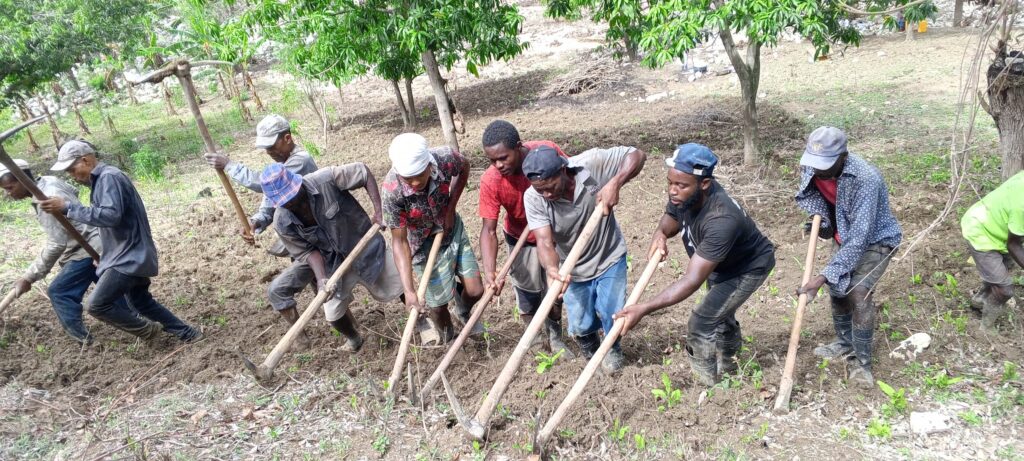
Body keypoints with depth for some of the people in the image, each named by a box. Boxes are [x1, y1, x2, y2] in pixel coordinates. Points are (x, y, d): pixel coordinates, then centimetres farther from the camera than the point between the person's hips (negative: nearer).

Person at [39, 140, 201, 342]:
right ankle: (188, 334, 27)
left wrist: (68, 207, -28)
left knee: (97, 305, -11)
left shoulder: (109, 177, -17)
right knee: (141, 302, 20)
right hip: (130, 255, 11)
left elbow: (111, 215, -30)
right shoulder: (101, 179, 16)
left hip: (129, 257, -11)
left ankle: (147, 329, 6)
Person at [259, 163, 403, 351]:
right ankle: (353, 339, 40)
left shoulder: (325, 180, -29)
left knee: (393, 290, 10)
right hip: (333, 263, 2)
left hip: (363, 246, -2)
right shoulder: (283, 223, -18)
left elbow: (364, 172, -19)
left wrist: (378, 212, -24)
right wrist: (321, 278, -26)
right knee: (334, 314, 5)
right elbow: (308, 251, -9)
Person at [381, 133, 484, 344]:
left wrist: (451, 207, -11)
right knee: (438, 303, 8)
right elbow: (399, 240, -27)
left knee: (475, 291, 10)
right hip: (426, 245, -3)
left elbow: (464, 168, -4)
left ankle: (463, 311, 48)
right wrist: (409, 290, -34)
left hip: (453, 230, 3)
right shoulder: (391, 192, -36)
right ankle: (446, 337, 44)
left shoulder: (446, 158, -30)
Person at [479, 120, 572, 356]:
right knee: (528, 299, 11)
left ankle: (555, 338, 41)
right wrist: (489, 271, -40)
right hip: (522, 241, -1)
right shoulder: (490, 181, -30)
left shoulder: (548, 151, -29)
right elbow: (489, 230, -27)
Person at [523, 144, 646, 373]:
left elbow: (637, 155, -18)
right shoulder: (533, 198, -26)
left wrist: (615, 183, -36)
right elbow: (544, 241, -32)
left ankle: (612, 347, 37)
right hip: (574, 269, 1)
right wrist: (551, 269, -53)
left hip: (609, 257, -1)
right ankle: (589, 344, 45)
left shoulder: (592, 163, -28)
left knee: (614, 317, 0)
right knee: (581, 326, 7)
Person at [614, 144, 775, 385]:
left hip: (749, 266, -8)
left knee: (701, 324, -17)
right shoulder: (682, 195, -26)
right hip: (720, 263, 8)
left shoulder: (721, 219, -46)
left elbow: (692, 281, -47)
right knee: (720, 314, 27)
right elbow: (671, 218, -2)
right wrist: (660, 234, -27)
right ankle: (729, 367, 55)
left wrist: (643, 309, -53)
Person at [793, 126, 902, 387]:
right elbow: (806, 194, 7)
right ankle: (845, 343, 33)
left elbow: (859, 238, -39)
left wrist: (822, 277, -43)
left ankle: (860, 361, -9)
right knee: (837, 287, 10)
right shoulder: (812, 168, -19)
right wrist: (818, 220, -14)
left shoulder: (865, 179, -39)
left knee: (858, 291, -22)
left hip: (875, 239, -7)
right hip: (844, 236, 7)